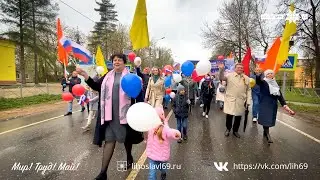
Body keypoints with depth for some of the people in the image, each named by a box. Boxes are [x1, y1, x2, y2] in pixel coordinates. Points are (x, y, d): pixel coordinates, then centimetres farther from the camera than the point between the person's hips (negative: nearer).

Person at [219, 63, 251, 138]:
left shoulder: (246, 78, 9)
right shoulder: (230, 75, 1)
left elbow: (248, 90, 10)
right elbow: (221, 78, -13)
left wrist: (248, 101, 5)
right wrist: (221, 70, -30)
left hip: (241, 101, 3)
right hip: (230, 100, -2)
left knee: (238, 116, 10)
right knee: (229, 115, 2)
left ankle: (235, 130, 29)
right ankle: (228, 129, 25)